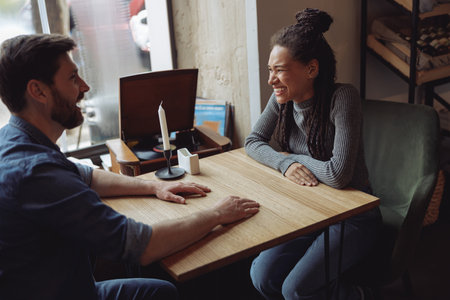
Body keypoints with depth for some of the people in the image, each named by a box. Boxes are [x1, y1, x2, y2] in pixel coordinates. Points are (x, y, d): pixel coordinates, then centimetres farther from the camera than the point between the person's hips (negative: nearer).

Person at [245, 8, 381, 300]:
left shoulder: (342, 97, -24)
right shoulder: (282, 99, -5)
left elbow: (338, 175, -30)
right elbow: (253, 141, 4)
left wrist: (294, 156, -13)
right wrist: (285, 163, -16)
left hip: (353, 216, -6)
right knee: (262, 277, -8)